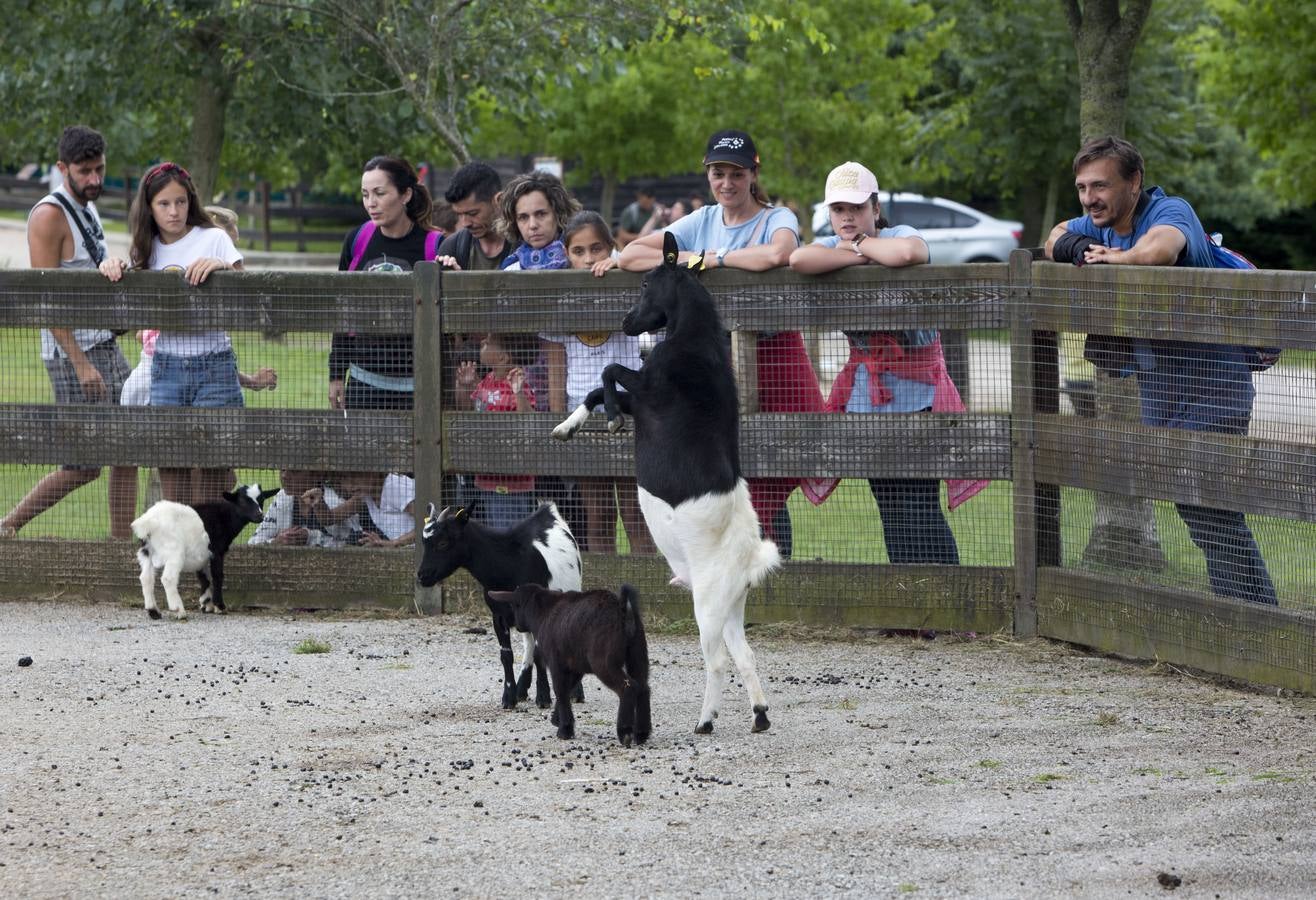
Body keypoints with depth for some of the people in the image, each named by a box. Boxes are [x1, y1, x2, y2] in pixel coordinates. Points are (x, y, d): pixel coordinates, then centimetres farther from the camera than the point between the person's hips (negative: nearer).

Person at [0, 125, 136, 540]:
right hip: (72, 354, -9)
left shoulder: (88, 207, 13)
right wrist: (81, 363, -23)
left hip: (105, 346, 9)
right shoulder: (49, 216, -15)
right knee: (87, 463, -6)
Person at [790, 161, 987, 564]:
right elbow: (799, 260, -18)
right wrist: (857, 255, -15)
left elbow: (907, 252, -33)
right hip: (865, 392, 5)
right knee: (891, 510, 7)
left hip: (917, 392, -5)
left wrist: (863, 244, -15)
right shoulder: (831, 246, 6)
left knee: (920, 507, -10)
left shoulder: (898, 235, -7)